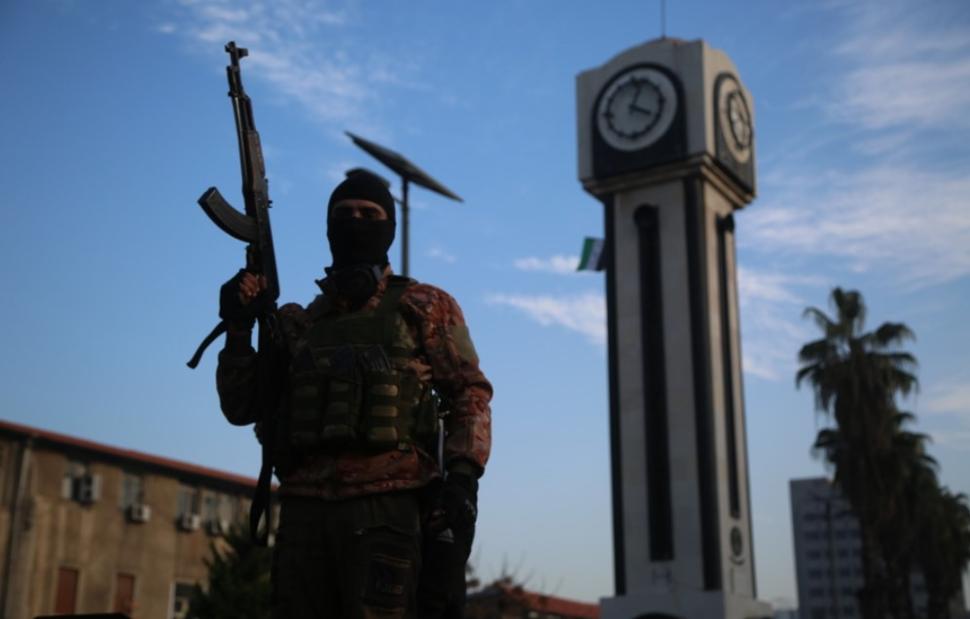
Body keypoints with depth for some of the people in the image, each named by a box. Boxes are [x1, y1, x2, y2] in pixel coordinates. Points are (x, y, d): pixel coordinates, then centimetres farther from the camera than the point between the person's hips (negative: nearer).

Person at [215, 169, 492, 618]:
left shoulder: (424, 307, 10)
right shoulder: (300, 322, 20)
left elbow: (470, 394, 4)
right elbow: (242, 407, 19)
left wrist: (462, 476, -11)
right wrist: (238, 329, 6)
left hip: (384, 506, -4)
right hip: (303, 509, 4)